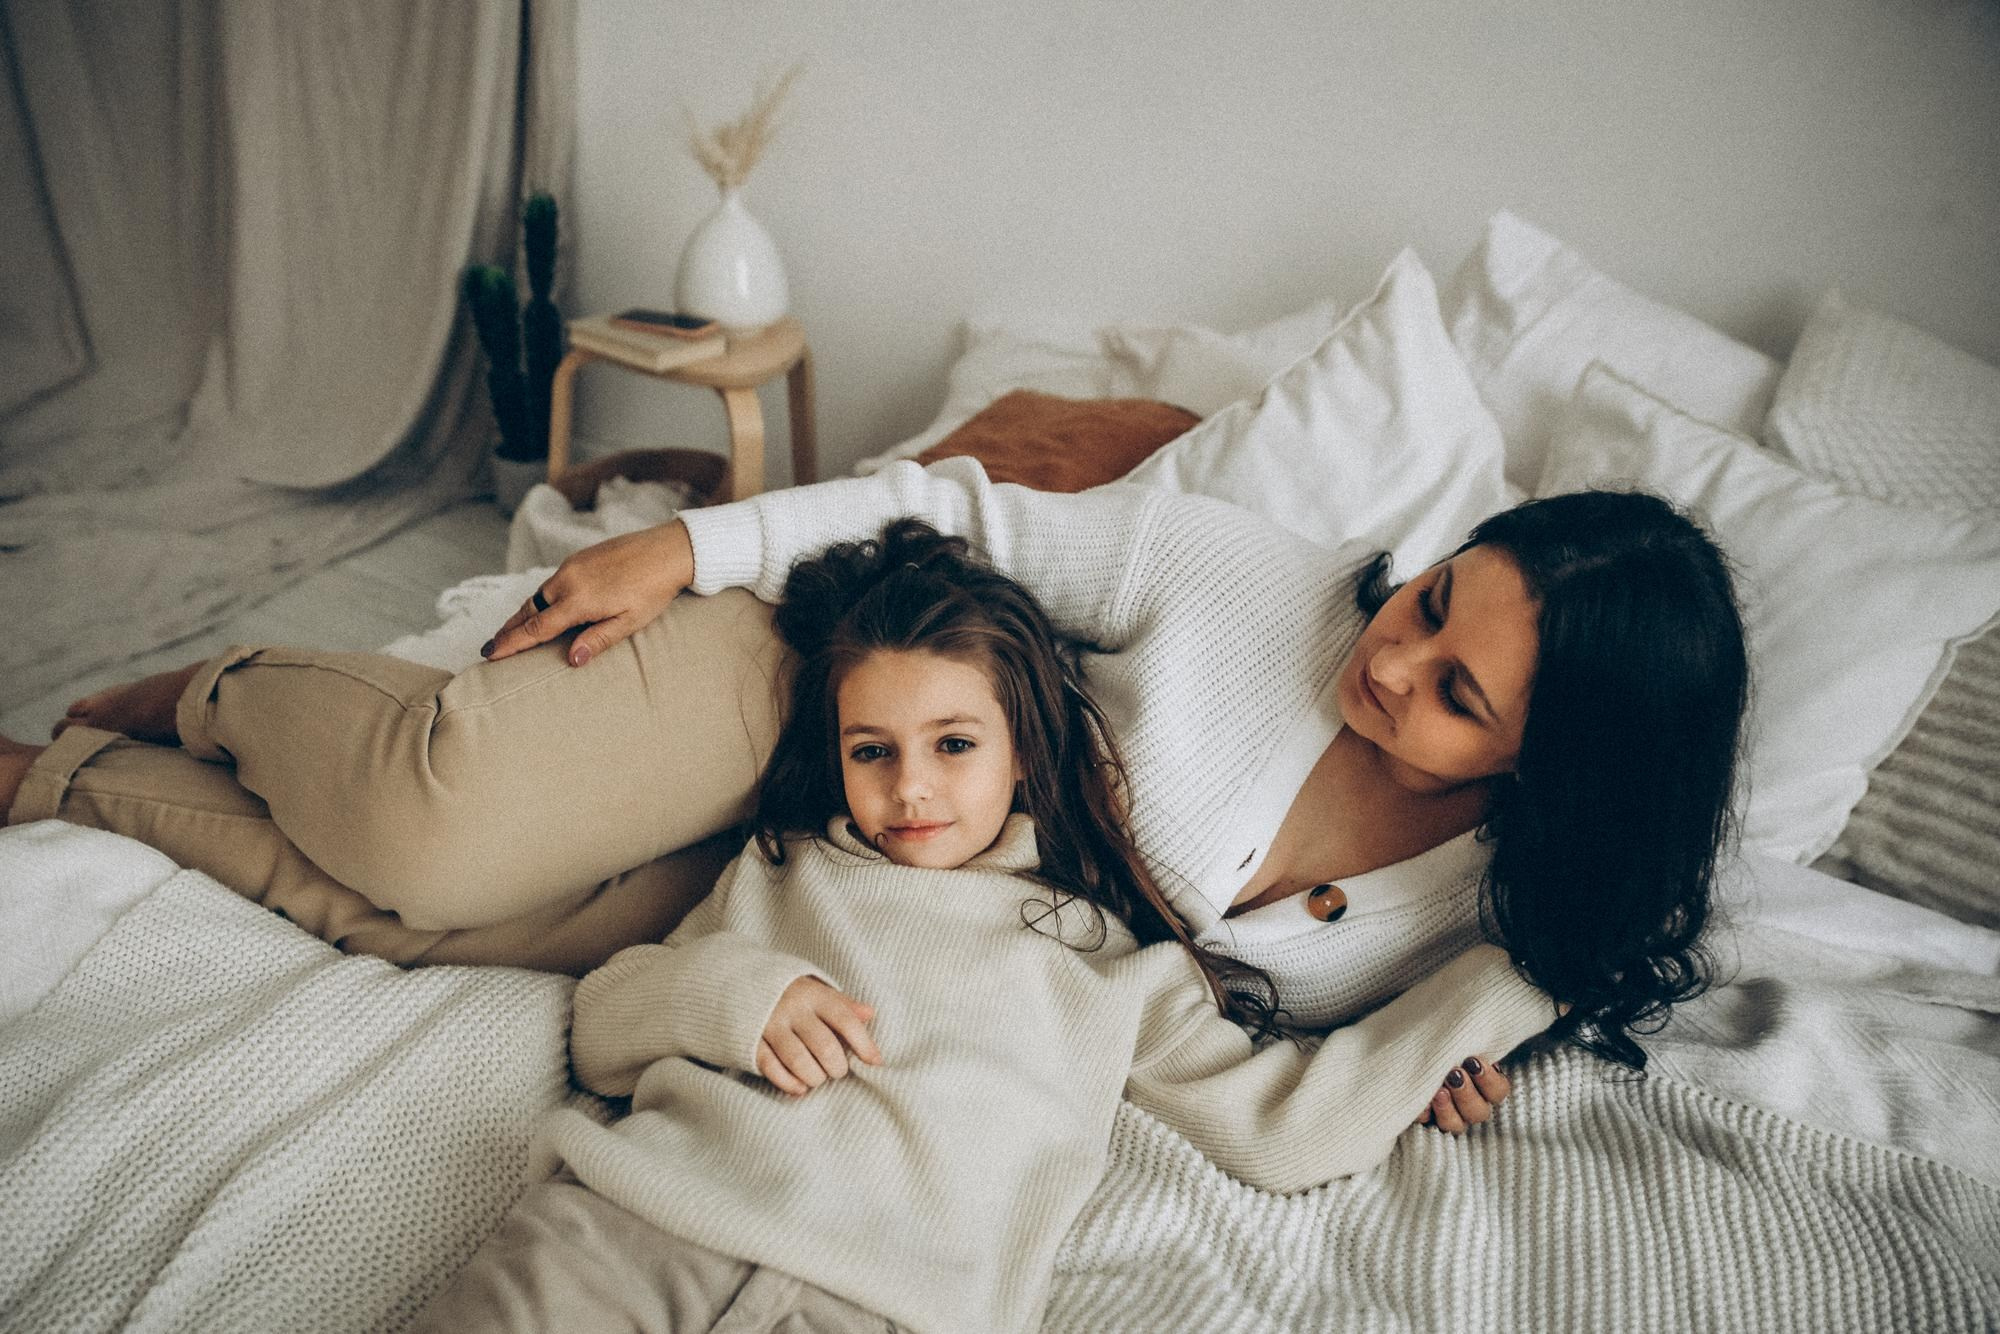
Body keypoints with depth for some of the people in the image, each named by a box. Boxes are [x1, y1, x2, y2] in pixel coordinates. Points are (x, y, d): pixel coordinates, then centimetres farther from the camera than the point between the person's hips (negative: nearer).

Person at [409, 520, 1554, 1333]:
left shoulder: (1118, 961, 19)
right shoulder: (786, 868, 23)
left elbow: (1283, 1124, 14)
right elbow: (601, 1032, 20)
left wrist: (1502, 982, 14)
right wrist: (732, 990, -1)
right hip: (643, 1207, 2)